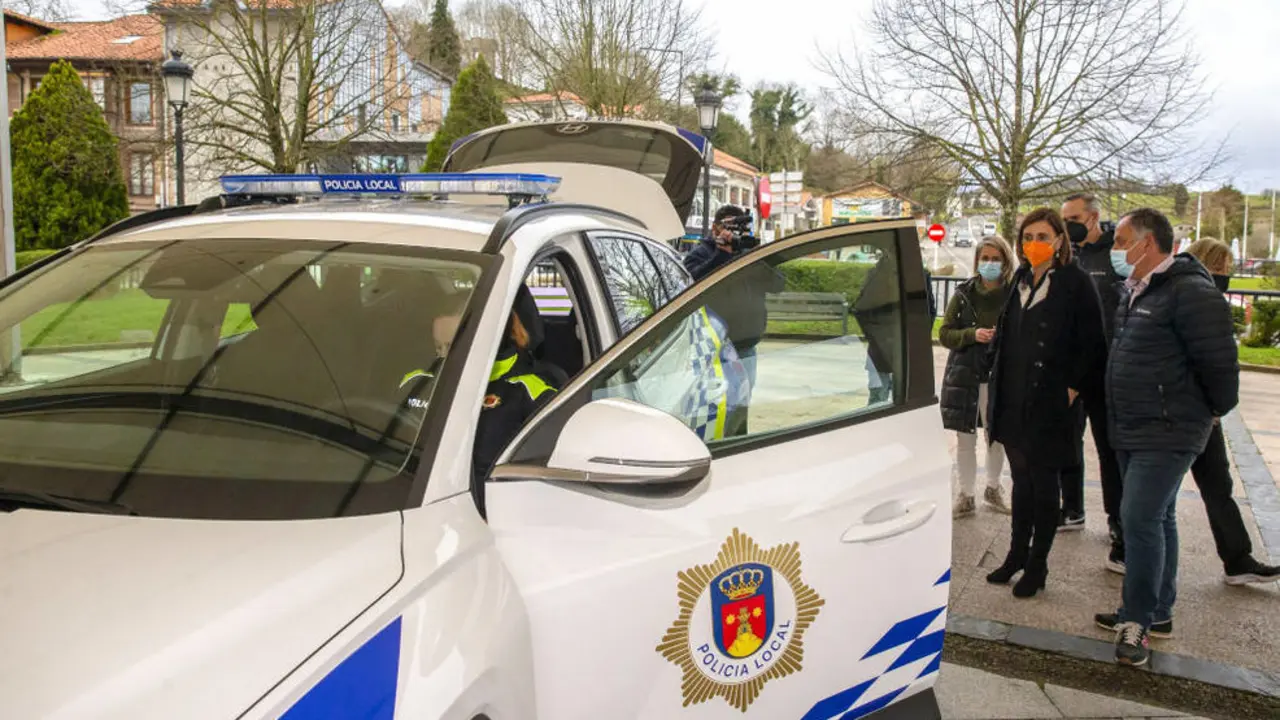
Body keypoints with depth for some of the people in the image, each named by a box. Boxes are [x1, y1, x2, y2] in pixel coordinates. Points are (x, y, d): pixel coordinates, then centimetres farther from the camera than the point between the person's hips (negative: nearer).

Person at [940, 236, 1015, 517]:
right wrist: (972, 334, -15)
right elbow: (944, 333, 1)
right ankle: (966, 496, 18)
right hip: (965, 375, 1)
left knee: (997, 437, 13)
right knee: (965, 439, 6)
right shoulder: (964, 294, 0)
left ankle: (993, 489, 34)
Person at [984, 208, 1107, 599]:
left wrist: (1072, 389, -13)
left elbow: (1093, 343, -10)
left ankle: (1037, 565, 17)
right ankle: (1017, 553, 29)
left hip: (1050, 403, -6)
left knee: (1043, 483, 5)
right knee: (1021, 479, 16)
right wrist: (997, 392, 10)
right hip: (1013, 400, 6)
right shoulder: (1021, 280, 10)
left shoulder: (1076, 283, -9)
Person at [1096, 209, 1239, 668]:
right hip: (1131, 431, 10)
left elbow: (1219, 359, -17)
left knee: (1140, 518, -11)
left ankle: (1138, 620, 0)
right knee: (1156, 518, 17)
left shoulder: (1190, 292, -18)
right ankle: (1157, 608, 29)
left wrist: (1215, 410, -4)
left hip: (1168, 433, -10)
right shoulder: (1134, 291, 13)